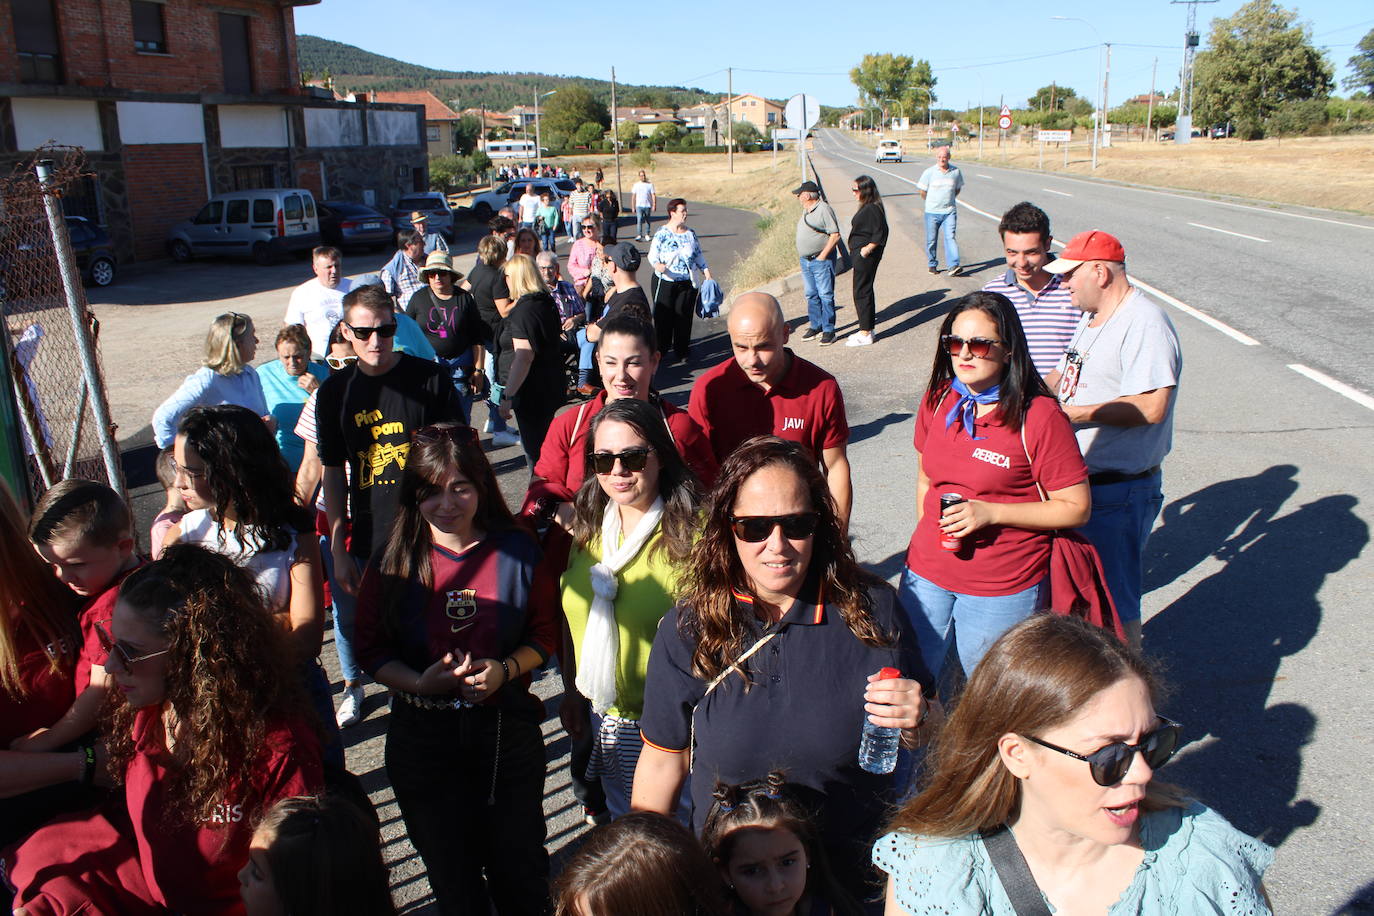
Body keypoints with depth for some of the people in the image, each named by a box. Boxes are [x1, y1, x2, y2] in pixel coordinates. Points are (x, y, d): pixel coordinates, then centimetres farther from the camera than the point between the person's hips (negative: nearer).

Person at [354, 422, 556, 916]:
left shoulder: (517, 550, -7)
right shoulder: (393, 562, -6)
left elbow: (545, 633, 2)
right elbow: (371, 649, -1)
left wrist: (505, 669, -17)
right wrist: (419, 682, -19)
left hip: (507, 728, -1)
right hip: (422, 737, 1)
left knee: (520, 867, 15)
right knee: (452, 876, 19)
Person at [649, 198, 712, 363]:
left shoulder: (691, 234, 6)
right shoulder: (662, 234, -7)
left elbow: (698, 255, 16)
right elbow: (652, 254, -8)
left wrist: (706, 270, 6)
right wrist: (657, 264, -28)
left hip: (687, 283, 3)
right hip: (665, 282, -3)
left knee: (683, 316, 4)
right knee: (663, 316, 2)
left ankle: (680, 350, 16)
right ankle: (661, 349, 16)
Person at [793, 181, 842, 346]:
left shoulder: (824, 209, -12)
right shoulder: (805, 211, 14)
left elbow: (835, 235, -15)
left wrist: (822, 256, -18)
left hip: (821, 260, -8)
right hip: (805, 260, 8)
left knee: (826, 295, -6)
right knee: (811, 296, 11)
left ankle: (828, 331, -3)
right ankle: (815, 327, 20)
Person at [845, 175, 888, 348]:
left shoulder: (872, 209, -18)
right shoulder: (866, 207, 12)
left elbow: (880, 234, -22)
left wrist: (868, 248, -19)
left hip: (866, 257, -11)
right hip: (860, 255, 11)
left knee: (861, 292, -5)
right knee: (864, 291, 16)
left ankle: (865, 334, 0)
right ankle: (867, 329, 25)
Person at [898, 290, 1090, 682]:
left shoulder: (1039, 416, -14)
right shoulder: (937, 399, 2)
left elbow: (1076, 508, -12)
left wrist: (990, 512, -20)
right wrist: (927, 539, 9)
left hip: (1003, 590, -4)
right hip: (926, 575, 5)